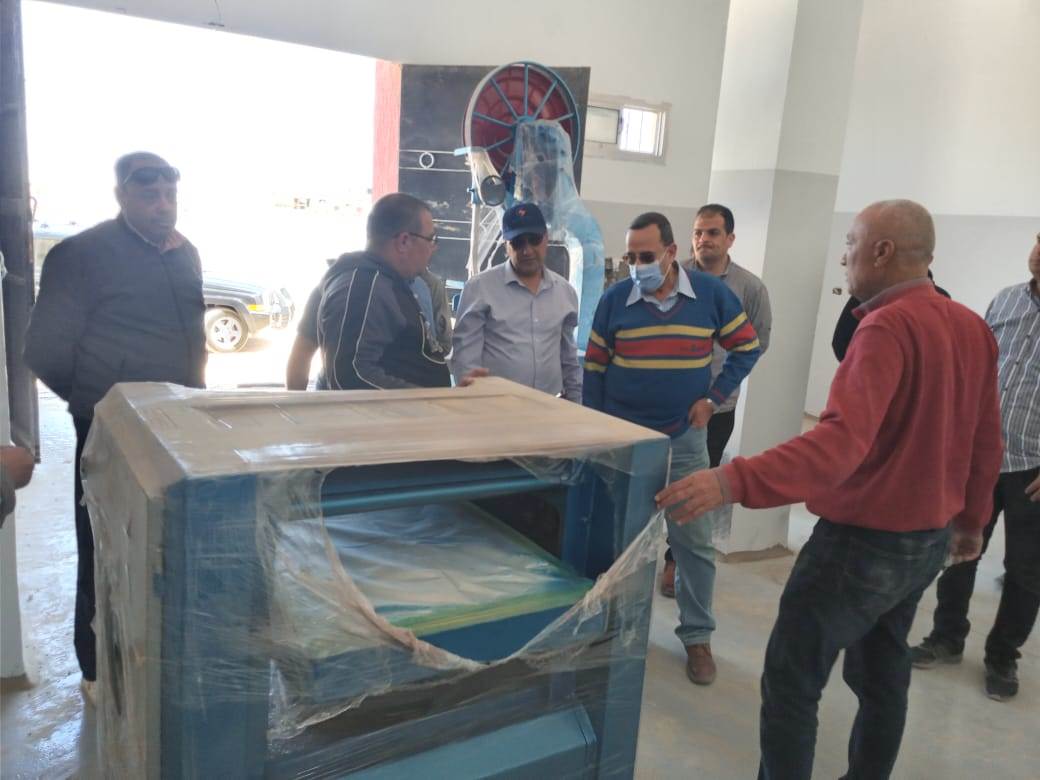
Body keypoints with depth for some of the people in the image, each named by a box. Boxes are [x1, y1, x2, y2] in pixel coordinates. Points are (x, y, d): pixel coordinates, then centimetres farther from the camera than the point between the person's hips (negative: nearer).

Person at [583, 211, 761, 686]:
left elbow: (747, 347, 6)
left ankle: (697, 636, 22)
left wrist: (712, 399, -4)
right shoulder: (614, 299, -4)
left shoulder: (711, 293, -4)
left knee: (694, 542, 5)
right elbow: (594, 367, 2)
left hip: (684, 439, 0)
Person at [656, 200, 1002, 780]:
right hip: (931, 539, 9)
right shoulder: (974, 327, 4)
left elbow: (843, 440, -37)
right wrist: (971, 520, 25)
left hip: (865, 540, -9)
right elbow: (986, 442, 11)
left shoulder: (889, 327, -23)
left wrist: (734, 481, -46)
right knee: (883, 676, 23)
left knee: (791, 683, 4)